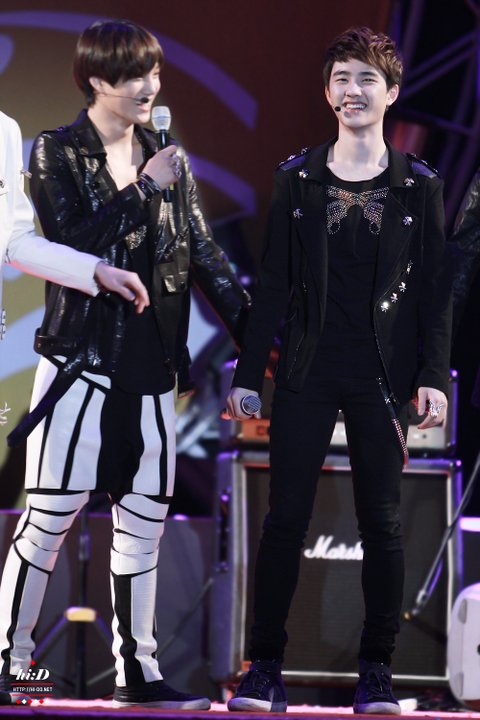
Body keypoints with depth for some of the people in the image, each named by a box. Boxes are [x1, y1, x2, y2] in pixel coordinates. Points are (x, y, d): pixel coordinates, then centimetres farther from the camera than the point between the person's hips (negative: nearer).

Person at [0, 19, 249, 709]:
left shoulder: (167, 160, 10)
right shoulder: (57, 154, -2)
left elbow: (204, 255, 11)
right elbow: (71, 243, -15)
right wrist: (146, 190, -15)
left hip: (152, 367, 5)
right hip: (81, 359, -5)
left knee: (144, 521, 7)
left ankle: (136, 671, 14)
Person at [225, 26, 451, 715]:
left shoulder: (419, 185, 4)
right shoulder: (298, 179, 5)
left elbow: (435, 290, 3)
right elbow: (274, 285, 6)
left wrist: (434, 376, -6)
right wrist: (247, 373, 2)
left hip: (383, 376, 0)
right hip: (308, 374, 0)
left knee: (382, 521, 3)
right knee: (285, 516, -2)